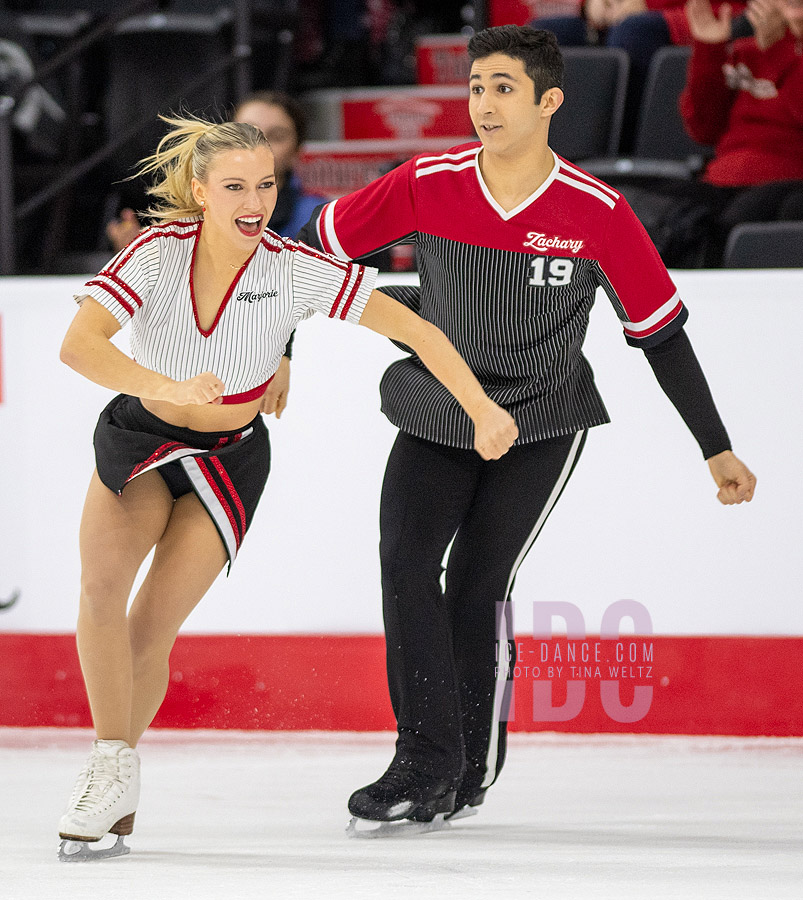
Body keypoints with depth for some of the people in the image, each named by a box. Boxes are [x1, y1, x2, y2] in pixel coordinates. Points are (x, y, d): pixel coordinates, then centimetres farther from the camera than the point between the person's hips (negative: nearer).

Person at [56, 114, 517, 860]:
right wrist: (167, 387, -50)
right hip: (140, 435, 0)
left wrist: (483, 411, -25)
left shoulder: (293, 270, -22)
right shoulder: (161, 252, -23)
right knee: (101, 588, -24)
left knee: (151, 631, -10)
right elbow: (77, 345, -35)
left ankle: (109, 781, 12)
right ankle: (113, 772, -13)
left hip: (228, 459, 0)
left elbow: (415, 330, -18)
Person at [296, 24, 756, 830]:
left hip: (543, 422, -2)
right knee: (405, 561, -13)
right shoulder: (427, 185, -12)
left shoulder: (597, 213, -16)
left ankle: (472, 766, 10)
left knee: (478, 583, -8)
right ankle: (426, 761, -6)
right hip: (437, 412, 2)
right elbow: (320, 244, 1)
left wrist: (716, 450, -5)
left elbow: (661, 332, -8)